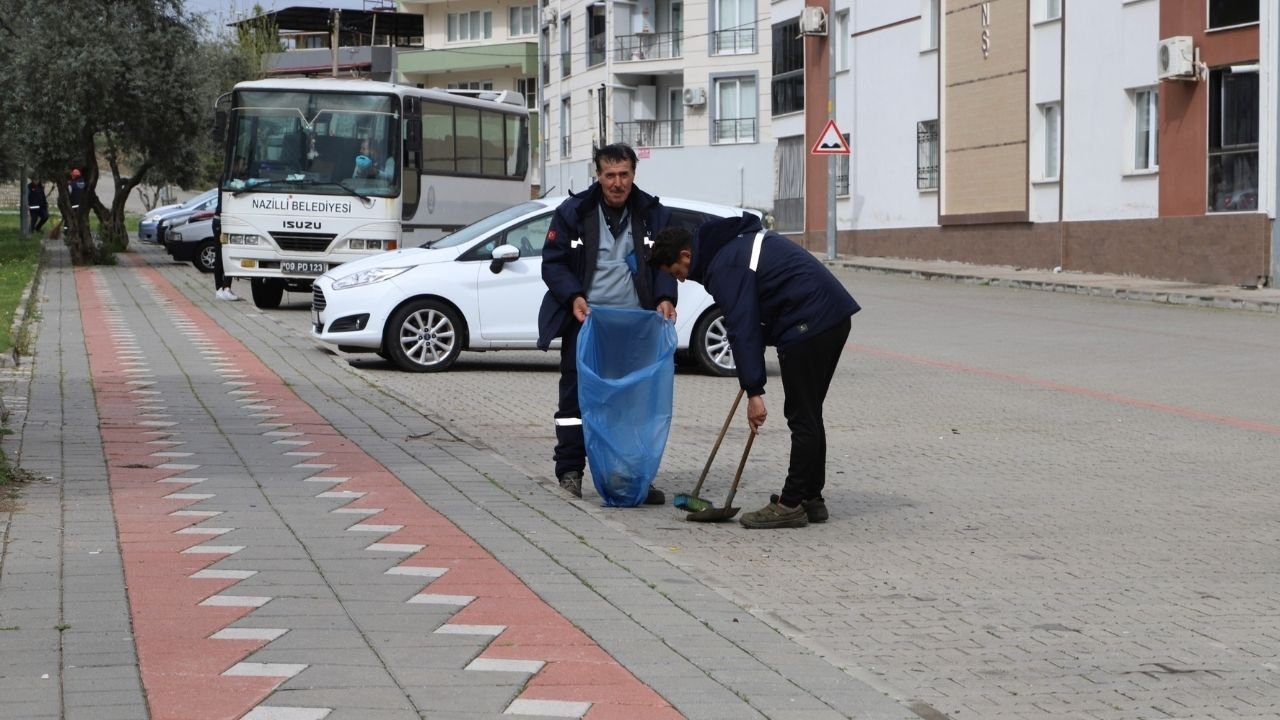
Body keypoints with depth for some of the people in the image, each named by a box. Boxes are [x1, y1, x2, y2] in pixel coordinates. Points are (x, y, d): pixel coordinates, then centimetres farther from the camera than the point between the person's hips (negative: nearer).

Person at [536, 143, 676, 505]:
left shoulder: (653, 214, 5)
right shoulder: (573, 212, 0)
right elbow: (552, 262, 2)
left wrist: (665, 298, -10)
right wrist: (574, 296, -14)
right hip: (585, 320, -2)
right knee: (576, 394, 0)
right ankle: (570, 471, 8)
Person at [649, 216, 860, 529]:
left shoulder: (723, 267, -12)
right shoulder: (736, 241, 19)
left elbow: (742, 329, -18)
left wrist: (754, 391, -19)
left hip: (808, 324, -10)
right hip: (834, 314, 10)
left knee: (802, 417, -6)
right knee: (808, 415, 15)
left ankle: (791, 504, -2)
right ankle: (811, 498, 19)